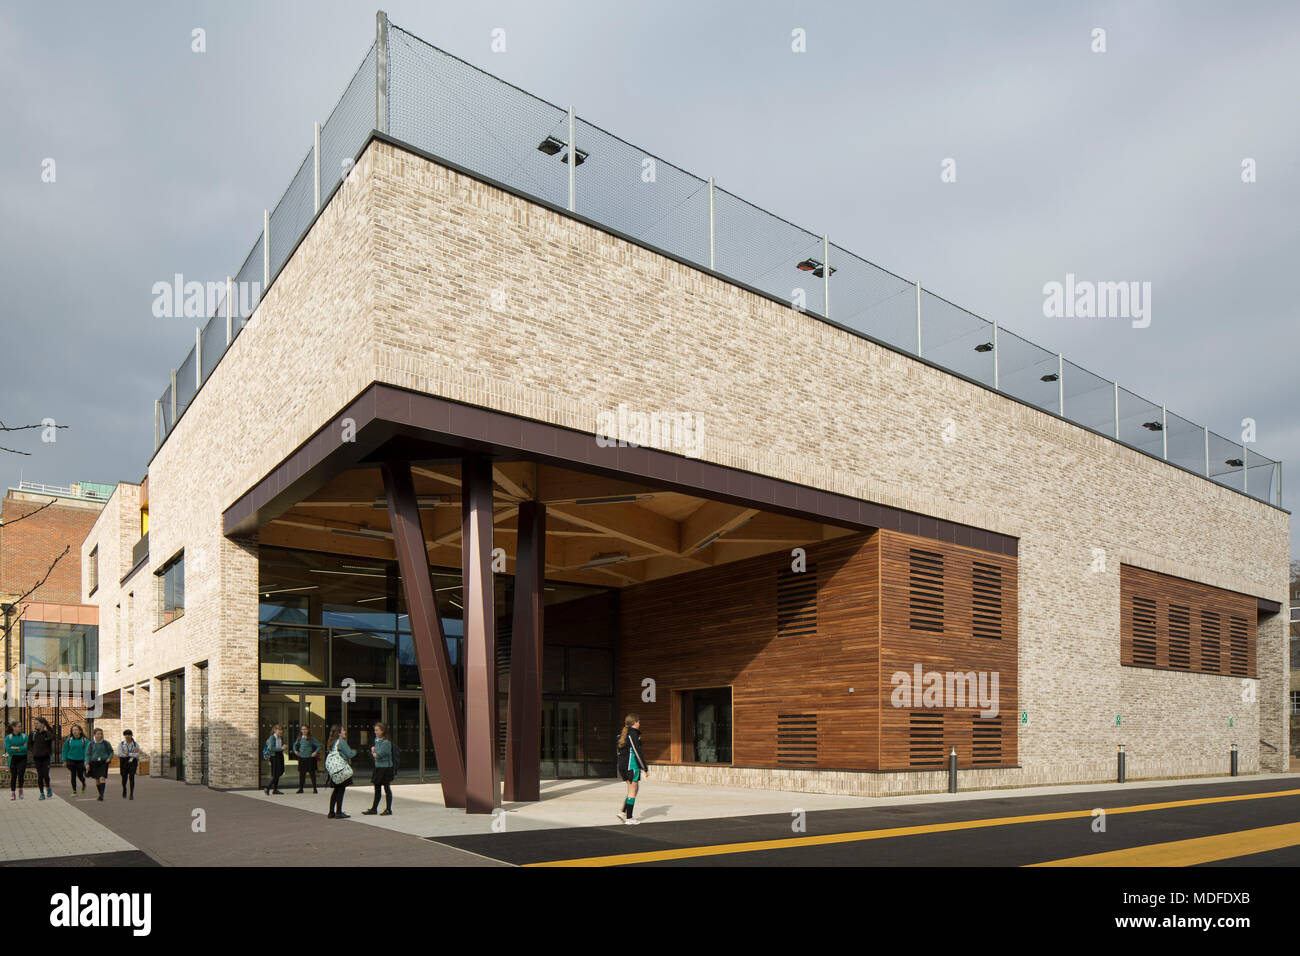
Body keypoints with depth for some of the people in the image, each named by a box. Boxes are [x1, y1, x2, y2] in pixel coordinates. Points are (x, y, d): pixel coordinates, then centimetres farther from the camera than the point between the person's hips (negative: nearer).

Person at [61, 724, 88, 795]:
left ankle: (84, 784, 38)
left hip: (80, 760, -1)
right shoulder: (69, 740, -2)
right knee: (73, 776, 1)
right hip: (71, 760, 1)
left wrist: (86, 761, -12)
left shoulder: (84, 740, -7)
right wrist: (64, 761, 4)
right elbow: (65, 750, 6)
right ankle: (74, 791, 13)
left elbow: (86, 751, -7)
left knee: (80, 775, 7)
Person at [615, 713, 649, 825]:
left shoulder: (622, 735, 13)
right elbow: (637, 752, -16)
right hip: (631, 765, -9)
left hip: (622, 765, 9)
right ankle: (629, 818, 5)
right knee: (632, 791, 1)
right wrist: (645, 768, -11)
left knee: (636, 788, 16)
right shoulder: (633, 734, -14)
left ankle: (623, 812, 9)